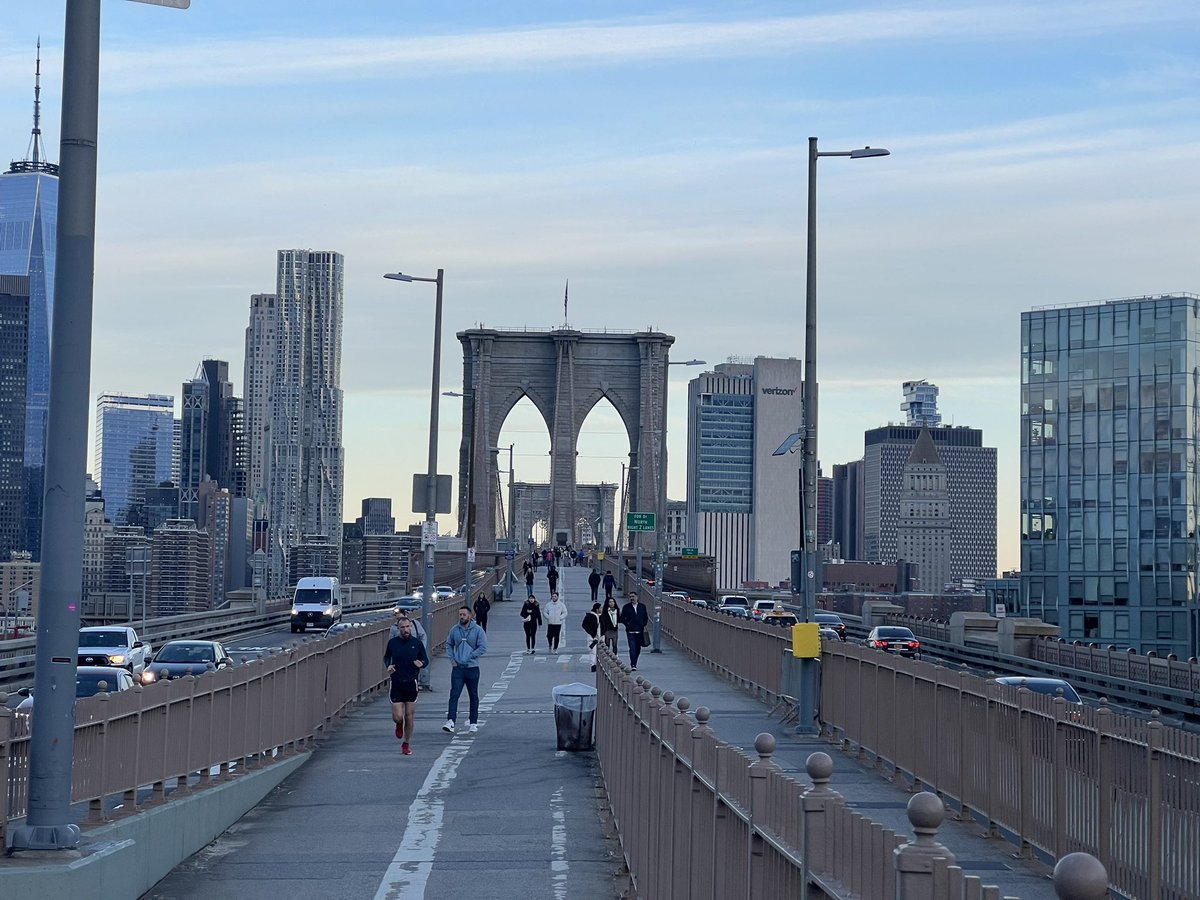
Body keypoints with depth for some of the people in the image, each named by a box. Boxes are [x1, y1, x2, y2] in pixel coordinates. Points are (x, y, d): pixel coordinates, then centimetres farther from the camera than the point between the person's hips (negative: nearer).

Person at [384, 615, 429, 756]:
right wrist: (388, 665, -4)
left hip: (411, 684, 0)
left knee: (409, 717, 3)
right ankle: (399, 724, 32)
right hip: (396, 684, 0)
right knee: (397, 716, -6)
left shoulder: (417, 643, 0)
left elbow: (426, 660, 10)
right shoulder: (392, 642, 0)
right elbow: (386, 657, 17)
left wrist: (421, 664, -13)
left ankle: (406, 744, 21)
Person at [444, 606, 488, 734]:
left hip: (472, 668, -1)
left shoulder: (478, 630, -4)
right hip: (457, 668, 1)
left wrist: (468, 657, -14)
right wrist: (452, 659, 2)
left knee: (473, 696, 9)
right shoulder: (455, 630, 6)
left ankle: (473, 723, 20)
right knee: (454, 695, -11)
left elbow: (483, 648, -9)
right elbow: (449, 645, 17)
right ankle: (450, 722, -19)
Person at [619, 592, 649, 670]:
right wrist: (627, 624, -6)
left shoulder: (642, 606, 9)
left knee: (638, 649, 8)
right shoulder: (626, 607, 3)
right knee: (632, 648, -11)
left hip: (640, 631, 3)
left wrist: (644, 625, 2)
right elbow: (622, 618, 6)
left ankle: (634, 663, 22)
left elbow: (646, 617, 16)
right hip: (630, 631, -3)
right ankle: (633, 665, -13)